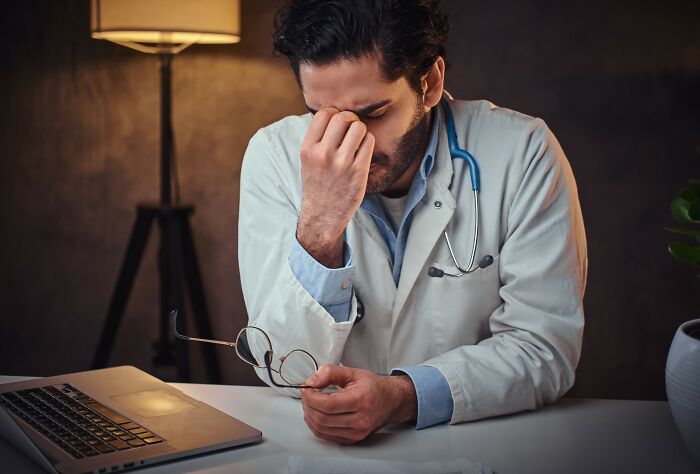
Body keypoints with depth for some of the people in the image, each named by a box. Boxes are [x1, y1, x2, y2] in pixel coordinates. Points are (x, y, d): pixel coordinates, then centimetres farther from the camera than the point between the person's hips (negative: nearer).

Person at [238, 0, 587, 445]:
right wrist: (319, 224, -28)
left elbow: (546, 346, -13)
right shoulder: (274, 155, -9)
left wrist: (403, 396, -28)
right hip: (326, 443, 2)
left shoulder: (522, 153, -13)